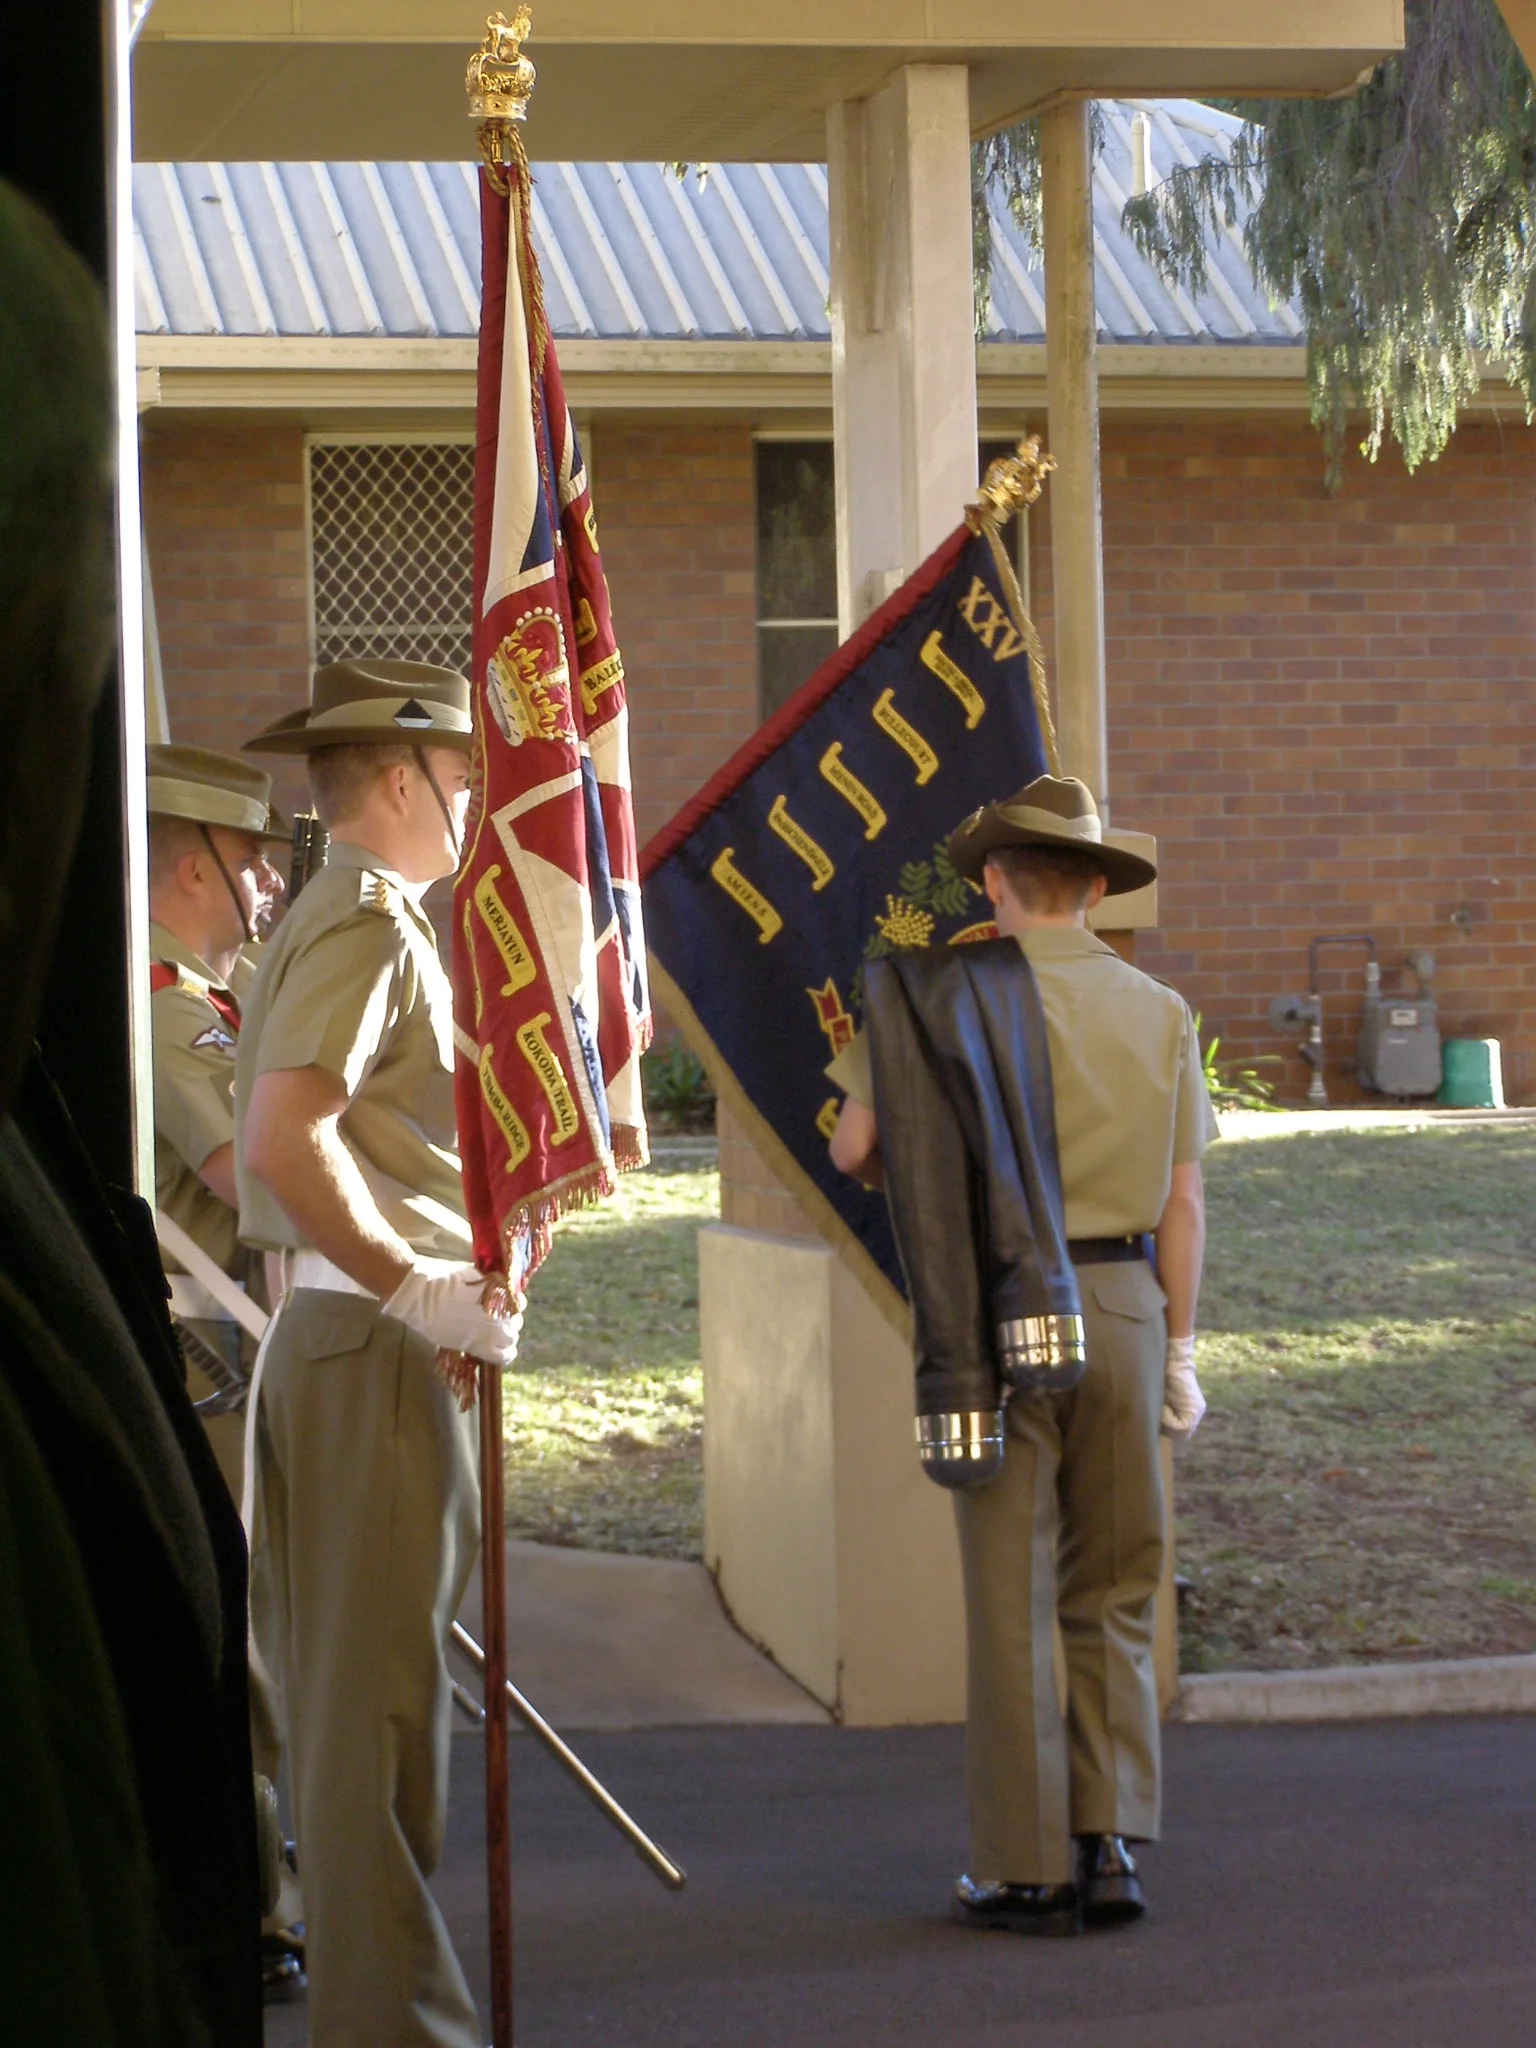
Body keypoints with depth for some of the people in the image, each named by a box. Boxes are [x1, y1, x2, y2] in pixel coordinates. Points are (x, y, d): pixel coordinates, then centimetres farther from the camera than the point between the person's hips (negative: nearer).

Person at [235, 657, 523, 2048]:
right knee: (382, 1696, -6)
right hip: (378, 1348, -10)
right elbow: (284, 1139, -25)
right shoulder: (369, 925, -12)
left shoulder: (338, 921, 19)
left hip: (331, 1333, 10)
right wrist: (414, 1289, -20)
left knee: (351, 1695, 13)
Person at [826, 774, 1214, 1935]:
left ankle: (1027, 1870, 6)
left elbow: (856, 1149, -6)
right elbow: (1184, 1202, 5)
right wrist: (1181, 1348, 13)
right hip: (1122, 1300, 2)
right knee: (1113, 1591, 13)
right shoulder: (1160, 1013, 5)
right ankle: (1111, 1843, 6)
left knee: (1011, 1592, 3)